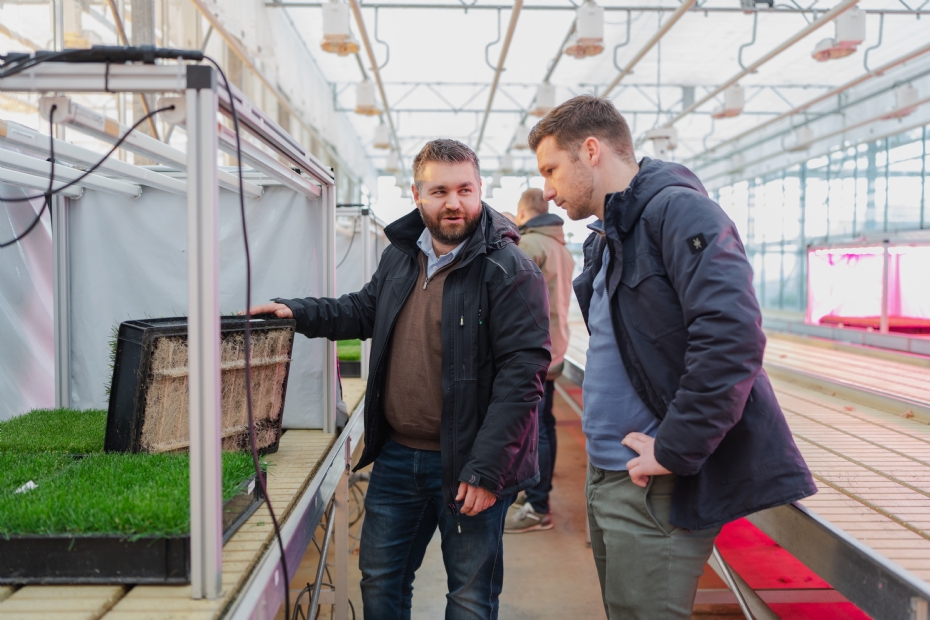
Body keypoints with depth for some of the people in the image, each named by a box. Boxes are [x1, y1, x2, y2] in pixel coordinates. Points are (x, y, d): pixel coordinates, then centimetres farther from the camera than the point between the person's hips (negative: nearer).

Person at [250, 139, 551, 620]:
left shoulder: (511, 271, -15)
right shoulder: (400, 255, 7)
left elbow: (521, 374, -19)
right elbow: (365, 310, 25)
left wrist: (486, 469, -22)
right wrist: (299, 312, 10)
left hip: (465, 465, -6)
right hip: (397, 455, 6)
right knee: (379, 580, 19)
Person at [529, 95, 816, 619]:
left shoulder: (678, 210, -15)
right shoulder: (607, 236, 15)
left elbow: (732, 337, -27)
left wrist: (674, 452, -22)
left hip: (657, 490, -9)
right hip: (607, 475, 9)